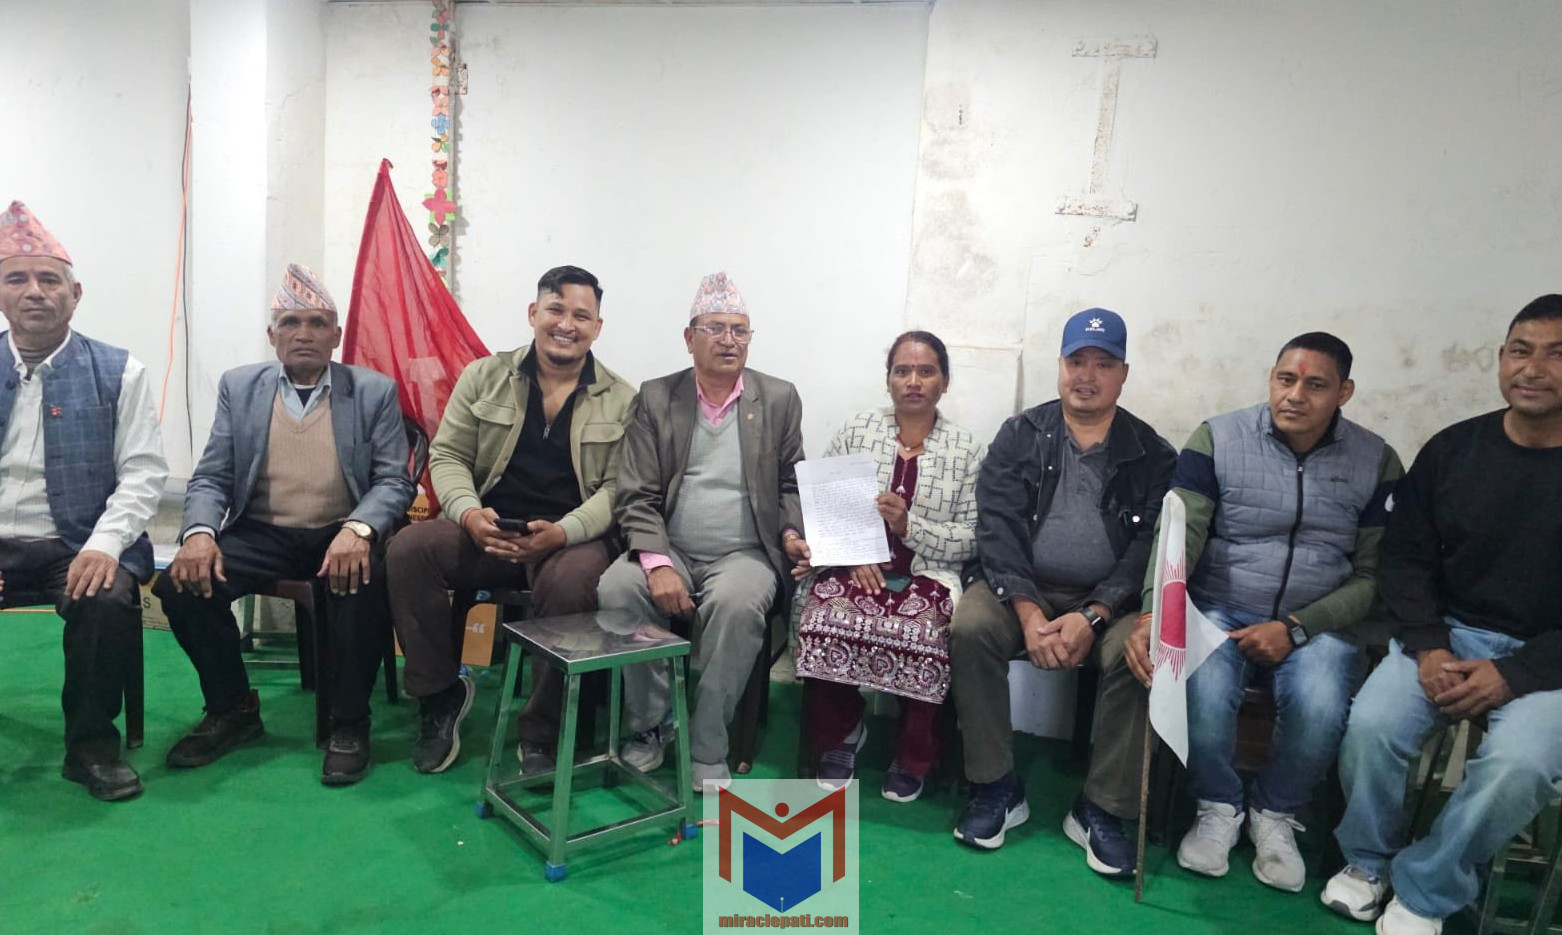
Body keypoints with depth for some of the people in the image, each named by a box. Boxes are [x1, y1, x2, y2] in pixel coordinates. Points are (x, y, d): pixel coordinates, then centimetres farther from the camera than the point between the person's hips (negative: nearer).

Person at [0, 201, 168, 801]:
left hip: (80, 547, -2)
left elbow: (143, 473, -1)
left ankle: (91, 744, -9)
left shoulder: (118, 373, 5)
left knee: (108, 602, -33)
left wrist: (104, 544, -18)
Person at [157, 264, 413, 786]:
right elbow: (210, 478, 6)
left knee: (365, 582, -35)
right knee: (182, 583, -22)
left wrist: (358, 529, -27)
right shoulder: (239, 387, 9)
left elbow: (394, 481, -5)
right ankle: (233, 709, 4)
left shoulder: (374, 391, 2)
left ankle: (350, 723, -12)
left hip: (341, 536, -3)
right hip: (261, 533, 3)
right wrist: (200, 532, -17)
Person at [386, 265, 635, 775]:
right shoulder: (483, 377, 10)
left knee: (571, 581, -36)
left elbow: (618, 487, -3)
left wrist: (562, 532, -21)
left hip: (573, 538, -2)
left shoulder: (622, 400, 5)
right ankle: (441, 692, -3)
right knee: (409, 548, -25)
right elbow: (447, 456, 8)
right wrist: (468, 512, -15)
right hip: (486, 532, 3)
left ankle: (541, 736, -14)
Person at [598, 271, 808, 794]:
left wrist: (793, 533, -10)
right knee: (617, 589, -28)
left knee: (736, 603, -34)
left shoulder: (779, 400, 7)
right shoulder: (656, 399, 5)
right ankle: (651, 724, -6)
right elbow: (636, 497, -2)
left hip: (744, 555, -1)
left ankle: (707, 748, -16)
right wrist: (658, 563, -18)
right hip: (669, 552, 1)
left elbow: (790, 486, 12)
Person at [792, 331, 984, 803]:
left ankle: (913, 758, -5)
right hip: (851, 564, 1)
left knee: (919, 635, -33)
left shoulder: (965, 448, 6)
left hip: (927, 573, -1)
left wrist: (909, 526, -14)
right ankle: (841, 731, -1)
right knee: (827, 622, -31)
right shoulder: (856, 429, 9)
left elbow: (970, 539, 1)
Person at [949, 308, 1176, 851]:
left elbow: (1150, 547, -3)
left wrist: (1092, 616, -19)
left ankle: (1102, 808, -10)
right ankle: (996, 788, -12)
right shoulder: (1020, 436, 6)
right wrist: (1028, 612, -19)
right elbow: (997, 526, -5)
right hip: (1023, 589, 0)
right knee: (969, 627, -28)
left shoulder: (1151, 455, 6)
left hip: (1107, 600, 0)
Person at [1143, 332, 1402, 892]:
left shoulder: (1376, 463, 1)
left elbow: (1372, 574, 1)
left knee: (1320, 709, -29)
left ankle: (1275, 813, 5)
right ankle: (1219, 808, 3)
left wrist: (1296, 629, -14)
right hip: (1220, 610, -1)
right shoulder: (1217, 440, -5)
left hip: (1317, 624, 1)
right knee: (1203, 695, -30)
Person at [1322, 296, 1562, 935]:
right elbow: (1405, 558, 4)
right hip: (1448, 635, 2)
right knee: (1371, 724, -22)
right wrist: (1429, 647, -10)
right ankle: (1368, 861, 5)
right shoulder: (1451, 450, 1)